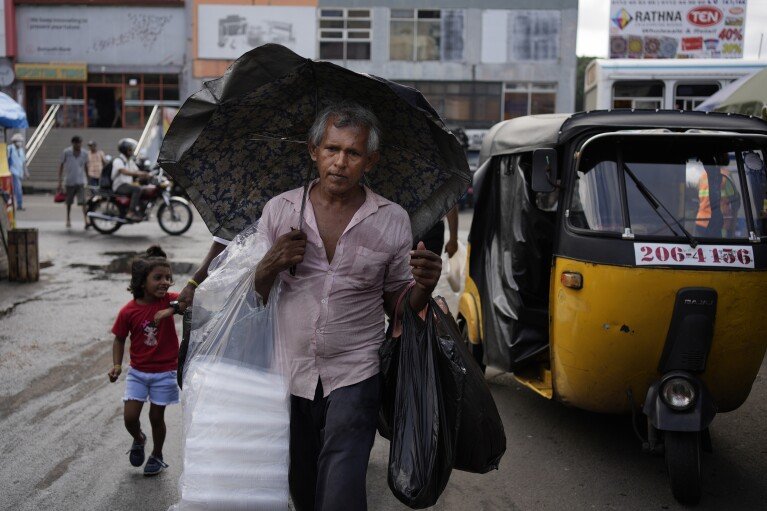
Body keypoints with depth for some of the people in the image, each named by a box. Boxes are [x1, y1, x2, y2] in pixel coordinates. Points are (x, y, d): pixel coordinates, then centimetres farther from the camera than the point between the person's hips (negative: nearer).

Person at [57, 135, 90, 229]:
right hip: (69, 181, 0)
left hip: (80, 182, 0)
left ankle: (86, 221, -21)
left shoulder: (84, 153, 1)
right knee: (69, 202, 14)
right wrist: (60, 181, 0)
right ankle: (68, 219, 32)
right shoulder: (66, 152, -3)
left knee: (83, 202, -14)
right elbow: (61, 166, 3)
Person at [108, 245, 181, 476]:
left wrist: (171, 310, -43)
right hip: (138, 372, 1)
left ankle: (157, 455, 34)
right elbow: (119, 339, 2)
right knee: (130, 417, -1)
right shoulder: (128, 311, -10)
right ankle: (138, 440, 35)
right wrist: (117, 365, -9)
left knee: (156, 417, 10)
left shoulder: (169, 301, -12)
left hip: (164, 372, -1)